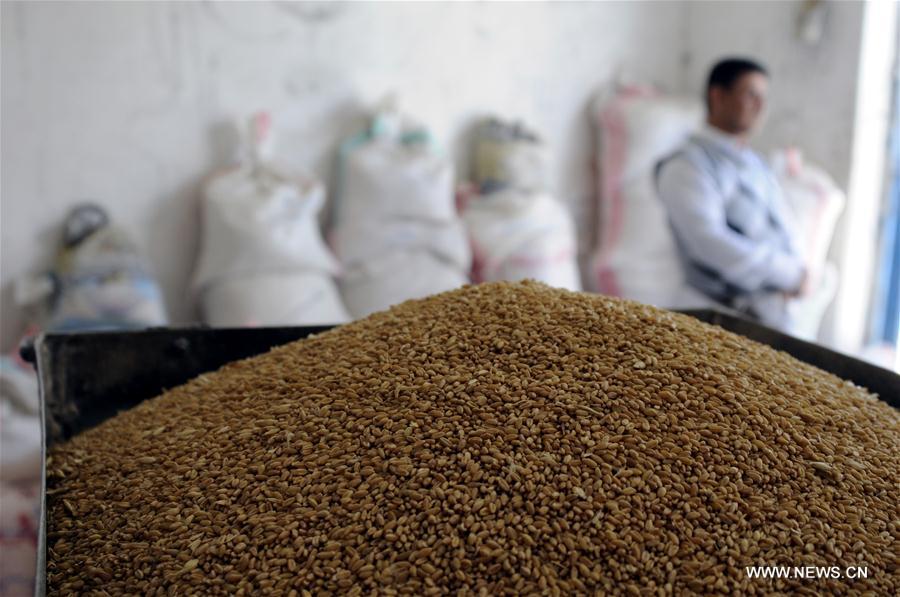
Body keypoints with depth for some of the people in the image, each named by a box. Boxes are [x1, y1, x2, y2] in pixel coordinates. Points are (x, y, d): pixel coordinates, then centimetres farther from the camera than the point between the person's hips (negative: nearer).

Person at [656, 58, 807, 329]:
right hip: (719, 311, -7)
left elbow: (782, 227, 21)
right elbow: (710, 241, -18)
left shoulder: (756, 164, 20)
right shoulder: (687, 166, -6)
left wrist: (794, 268, -3)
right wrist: (790, 272, -14)